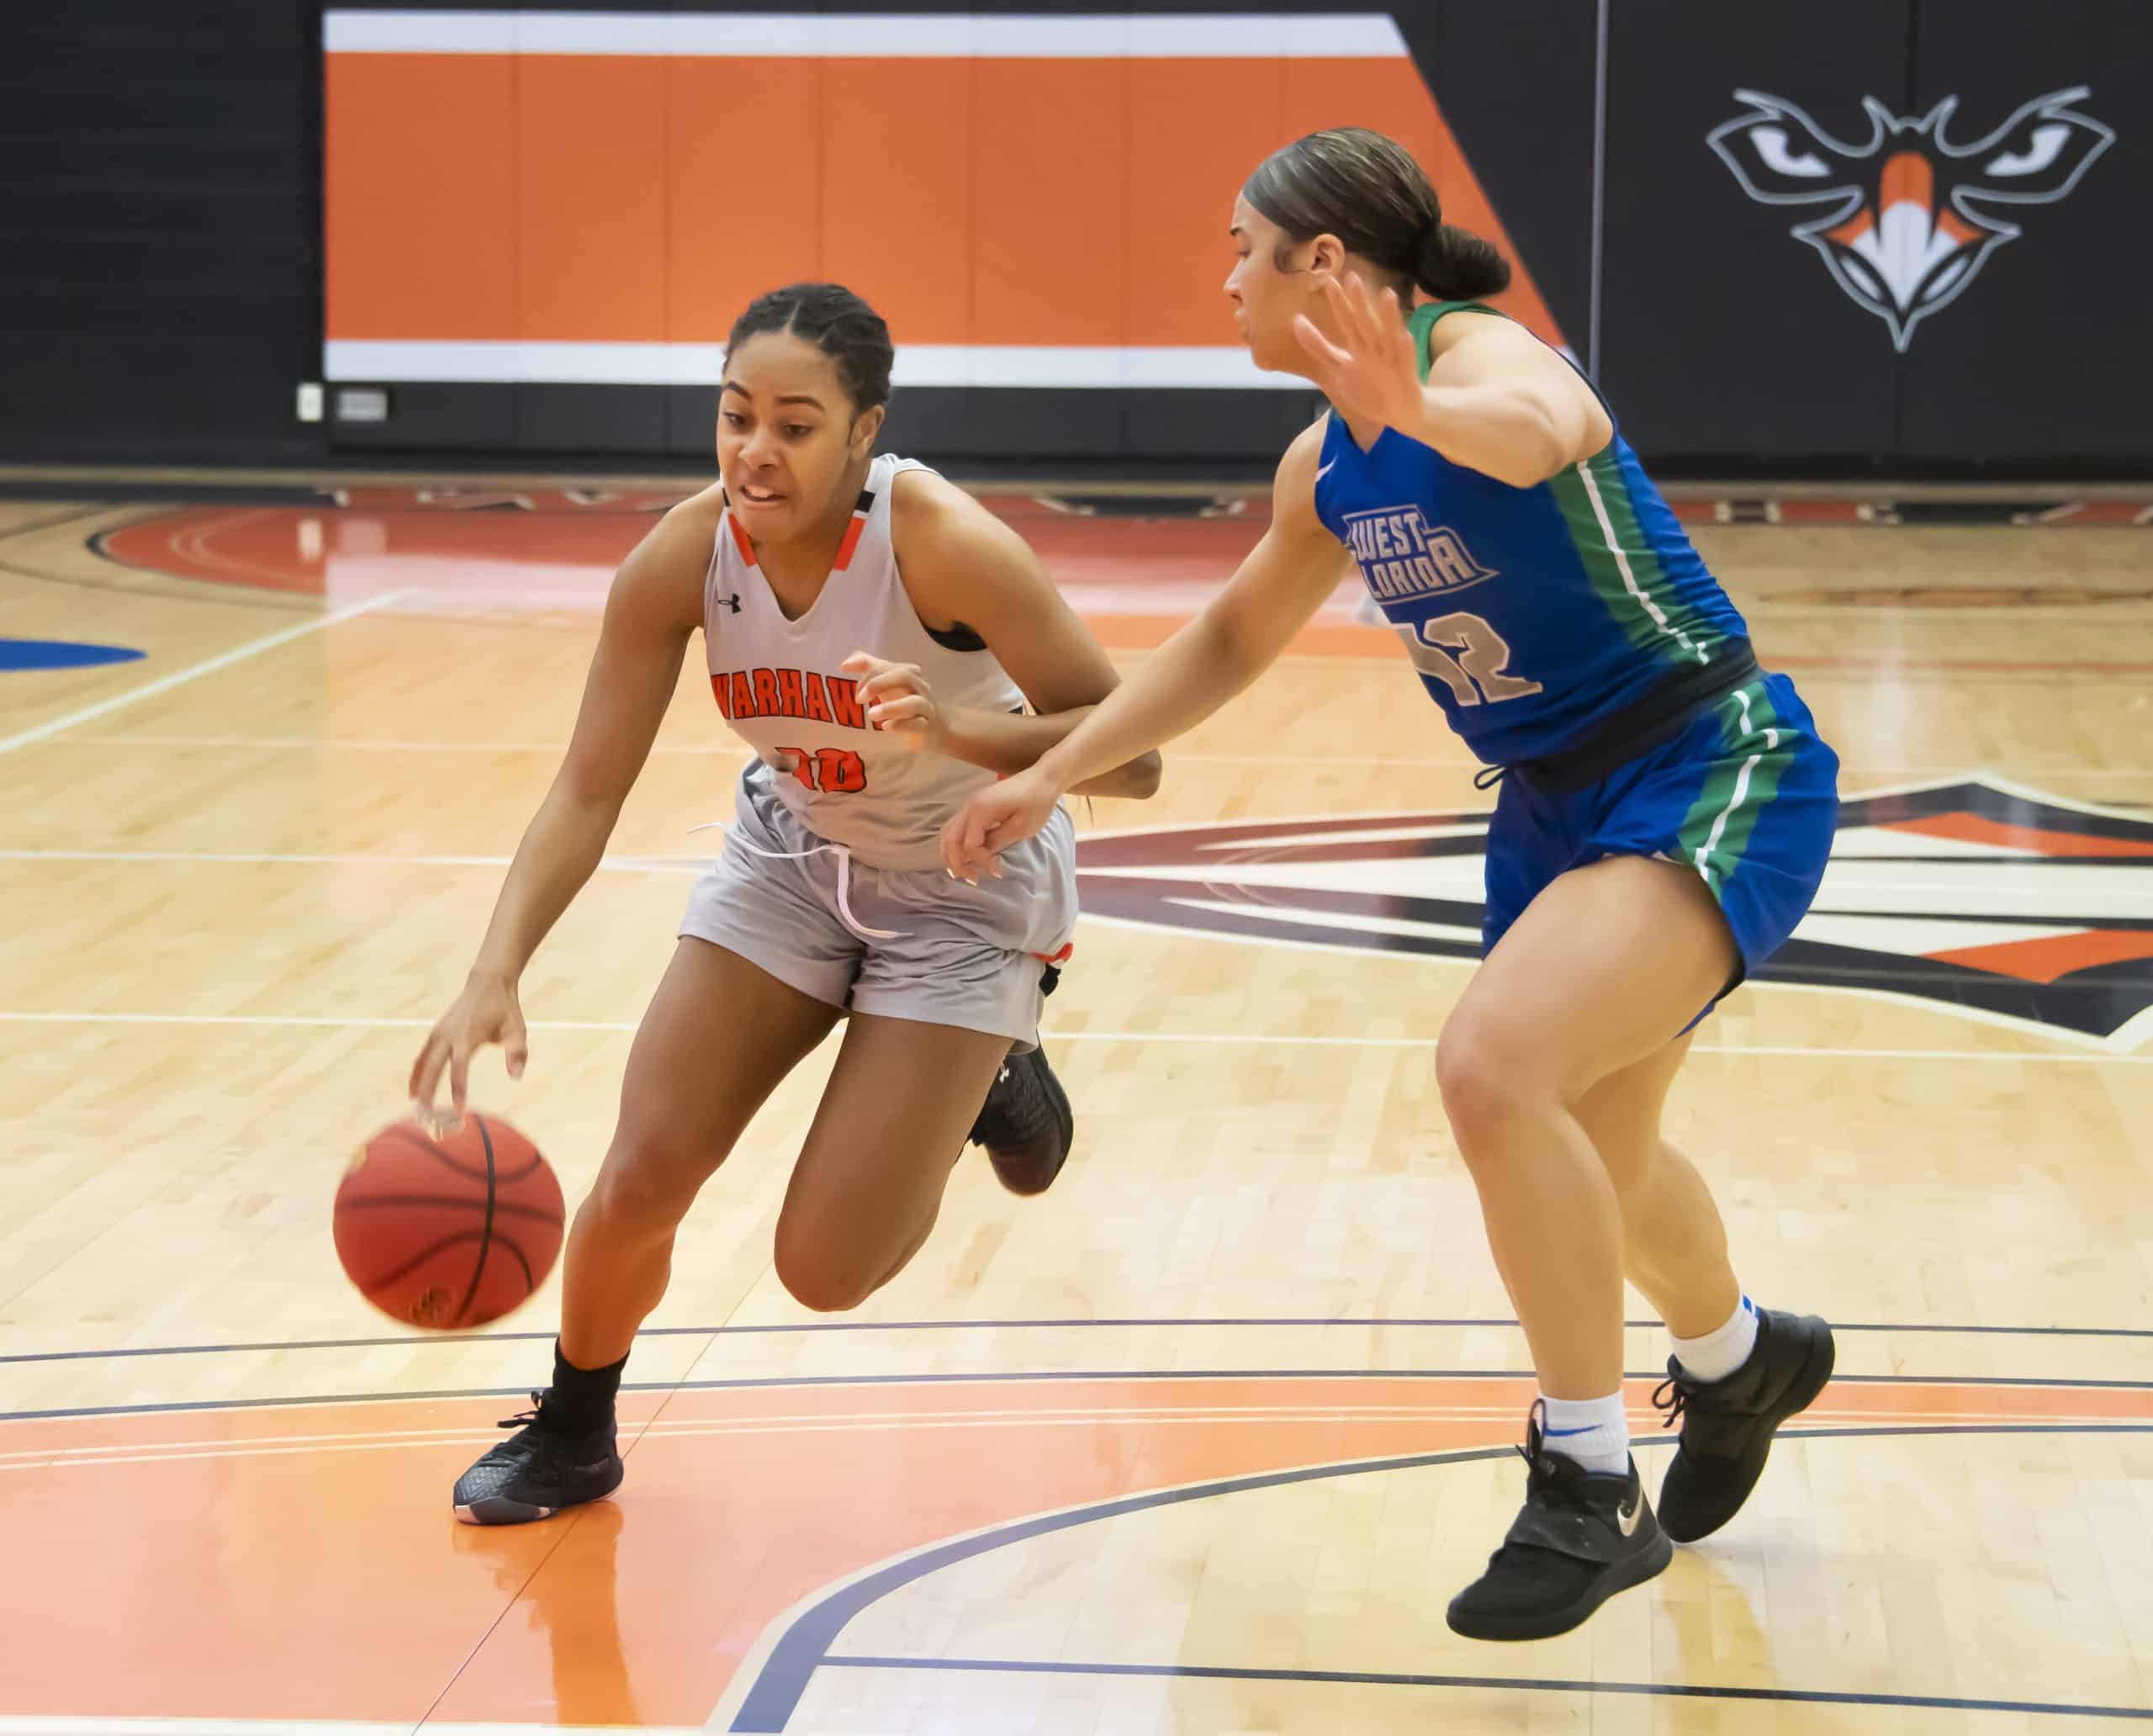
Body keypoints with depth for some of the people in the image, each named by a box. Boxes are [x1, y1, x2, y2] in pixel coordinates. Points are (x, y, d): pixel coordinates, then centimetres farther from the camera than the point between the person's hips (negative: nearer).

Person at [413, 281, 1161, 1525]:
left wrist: (958, 735, -48)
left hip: (966, 887, -3)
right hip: (794, 853, 3)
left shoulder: (944, 545, -33)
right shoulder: (686, 556, -22)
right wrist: (496, 976, -33)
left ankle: (988, 1079, 22)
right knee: (641, 1179, -5)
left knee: (826, 1270, -8)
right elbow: (590, 791, -18)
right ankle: (571, 1437, 24)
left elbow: (1130, 755, -30)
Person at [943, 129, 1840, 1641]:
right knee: (1588, 1157, 23)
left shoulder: (1481, 355, -22)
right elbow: (1233, 637, 20)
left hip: (1713, 778, -9)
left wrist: (1425, 419, -69)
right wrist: (1053, 778, 17)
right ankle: (1741, 1361, 56)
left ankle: (1593, 1492, -16)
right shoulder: (1329, 466, 4)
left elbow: (1543, 427, -48)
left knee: (1494, 1062, -29)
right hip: (1555, 805, 9)